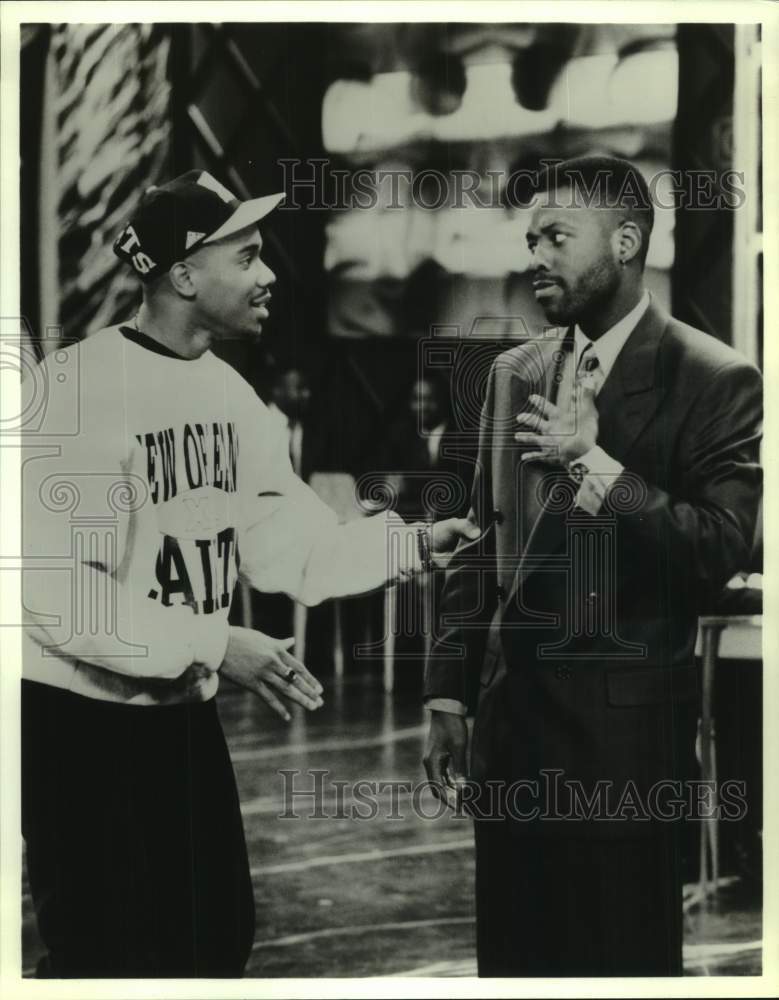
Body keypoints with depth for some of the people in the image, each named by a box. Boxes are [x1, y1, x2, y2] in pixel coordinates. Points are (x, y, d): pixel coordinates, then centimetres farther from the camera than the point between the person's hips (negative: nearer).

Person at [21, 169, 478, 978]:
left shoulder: (226, 392, 5)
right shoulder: (75, 390, -18)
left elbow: (292, 548, 5)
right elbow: (52, 584, -23)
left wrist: (413, 544, -7)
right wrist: (212, 645, -25)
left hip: (184, 711, 7)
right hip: (82, 716, -7)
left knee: (215, 936, 17)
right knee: (105, 953, 4)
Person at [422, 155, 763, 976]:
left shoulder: (714, 380, -8)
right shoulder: (514, 372, 10)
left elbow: (721, 551, -15)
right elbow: (483, 543, 13)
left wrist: (595, 463, -22)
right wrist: (448, 694, 10)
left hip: (626, 720, -5)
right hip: (510, 706, 5)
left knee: (622, 956, 6)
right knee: (511, 953, 14)